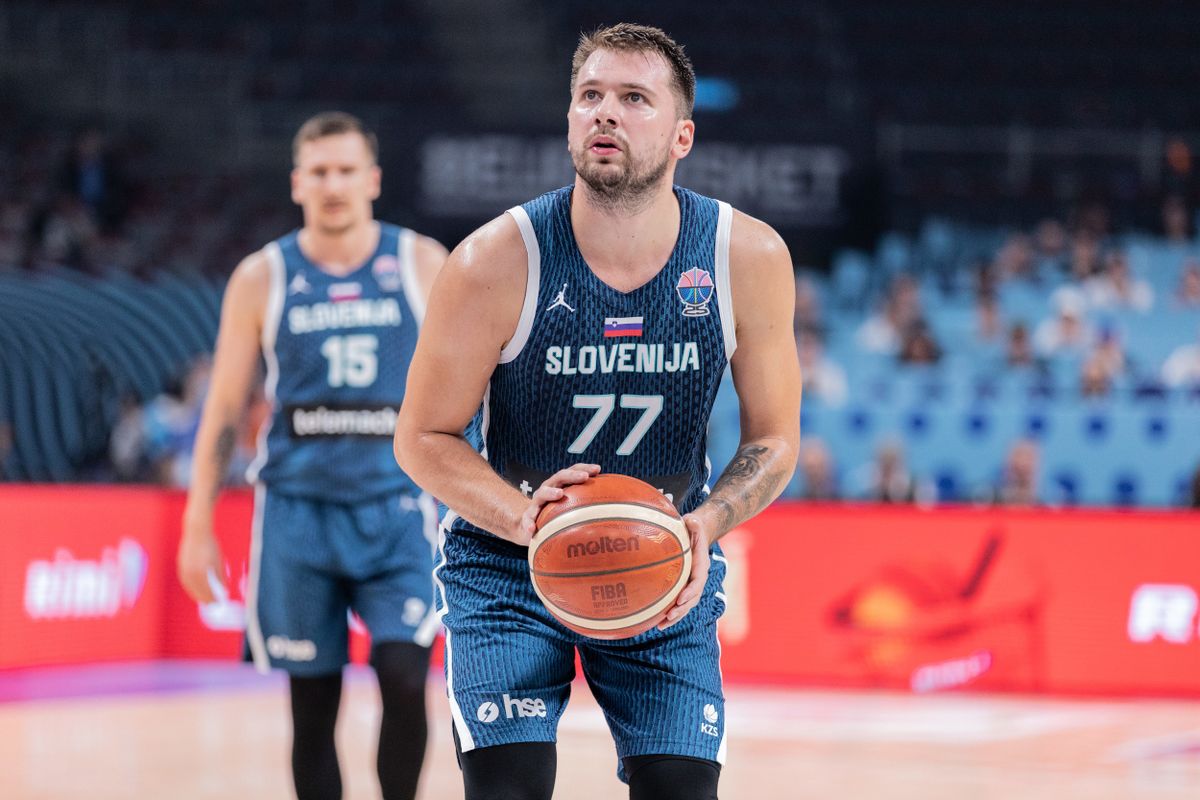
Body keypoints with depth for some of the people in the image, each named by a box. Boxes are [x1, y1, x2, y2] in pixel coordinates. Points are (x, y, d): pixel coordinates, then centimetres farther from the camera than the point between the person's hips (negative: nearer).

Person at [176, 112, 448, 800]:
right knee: (313, 704, 4)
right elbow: (224, 412, 8)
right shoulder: (262, 279, 5)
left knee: (404, 677, -17)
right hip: (298, 506, 1)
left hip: (397, 500, -1)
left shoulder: (423, 266, 4)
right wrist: (198, 526, 4)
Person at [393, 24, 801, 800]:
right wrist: (522, 516, -29)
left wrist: (703, 526, -23)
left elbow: (774, 440, -3)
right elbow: (424, 437, -11)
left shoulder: (749, 257, -14)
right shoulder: (499, 261, -20)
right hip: (507, 564, -2)